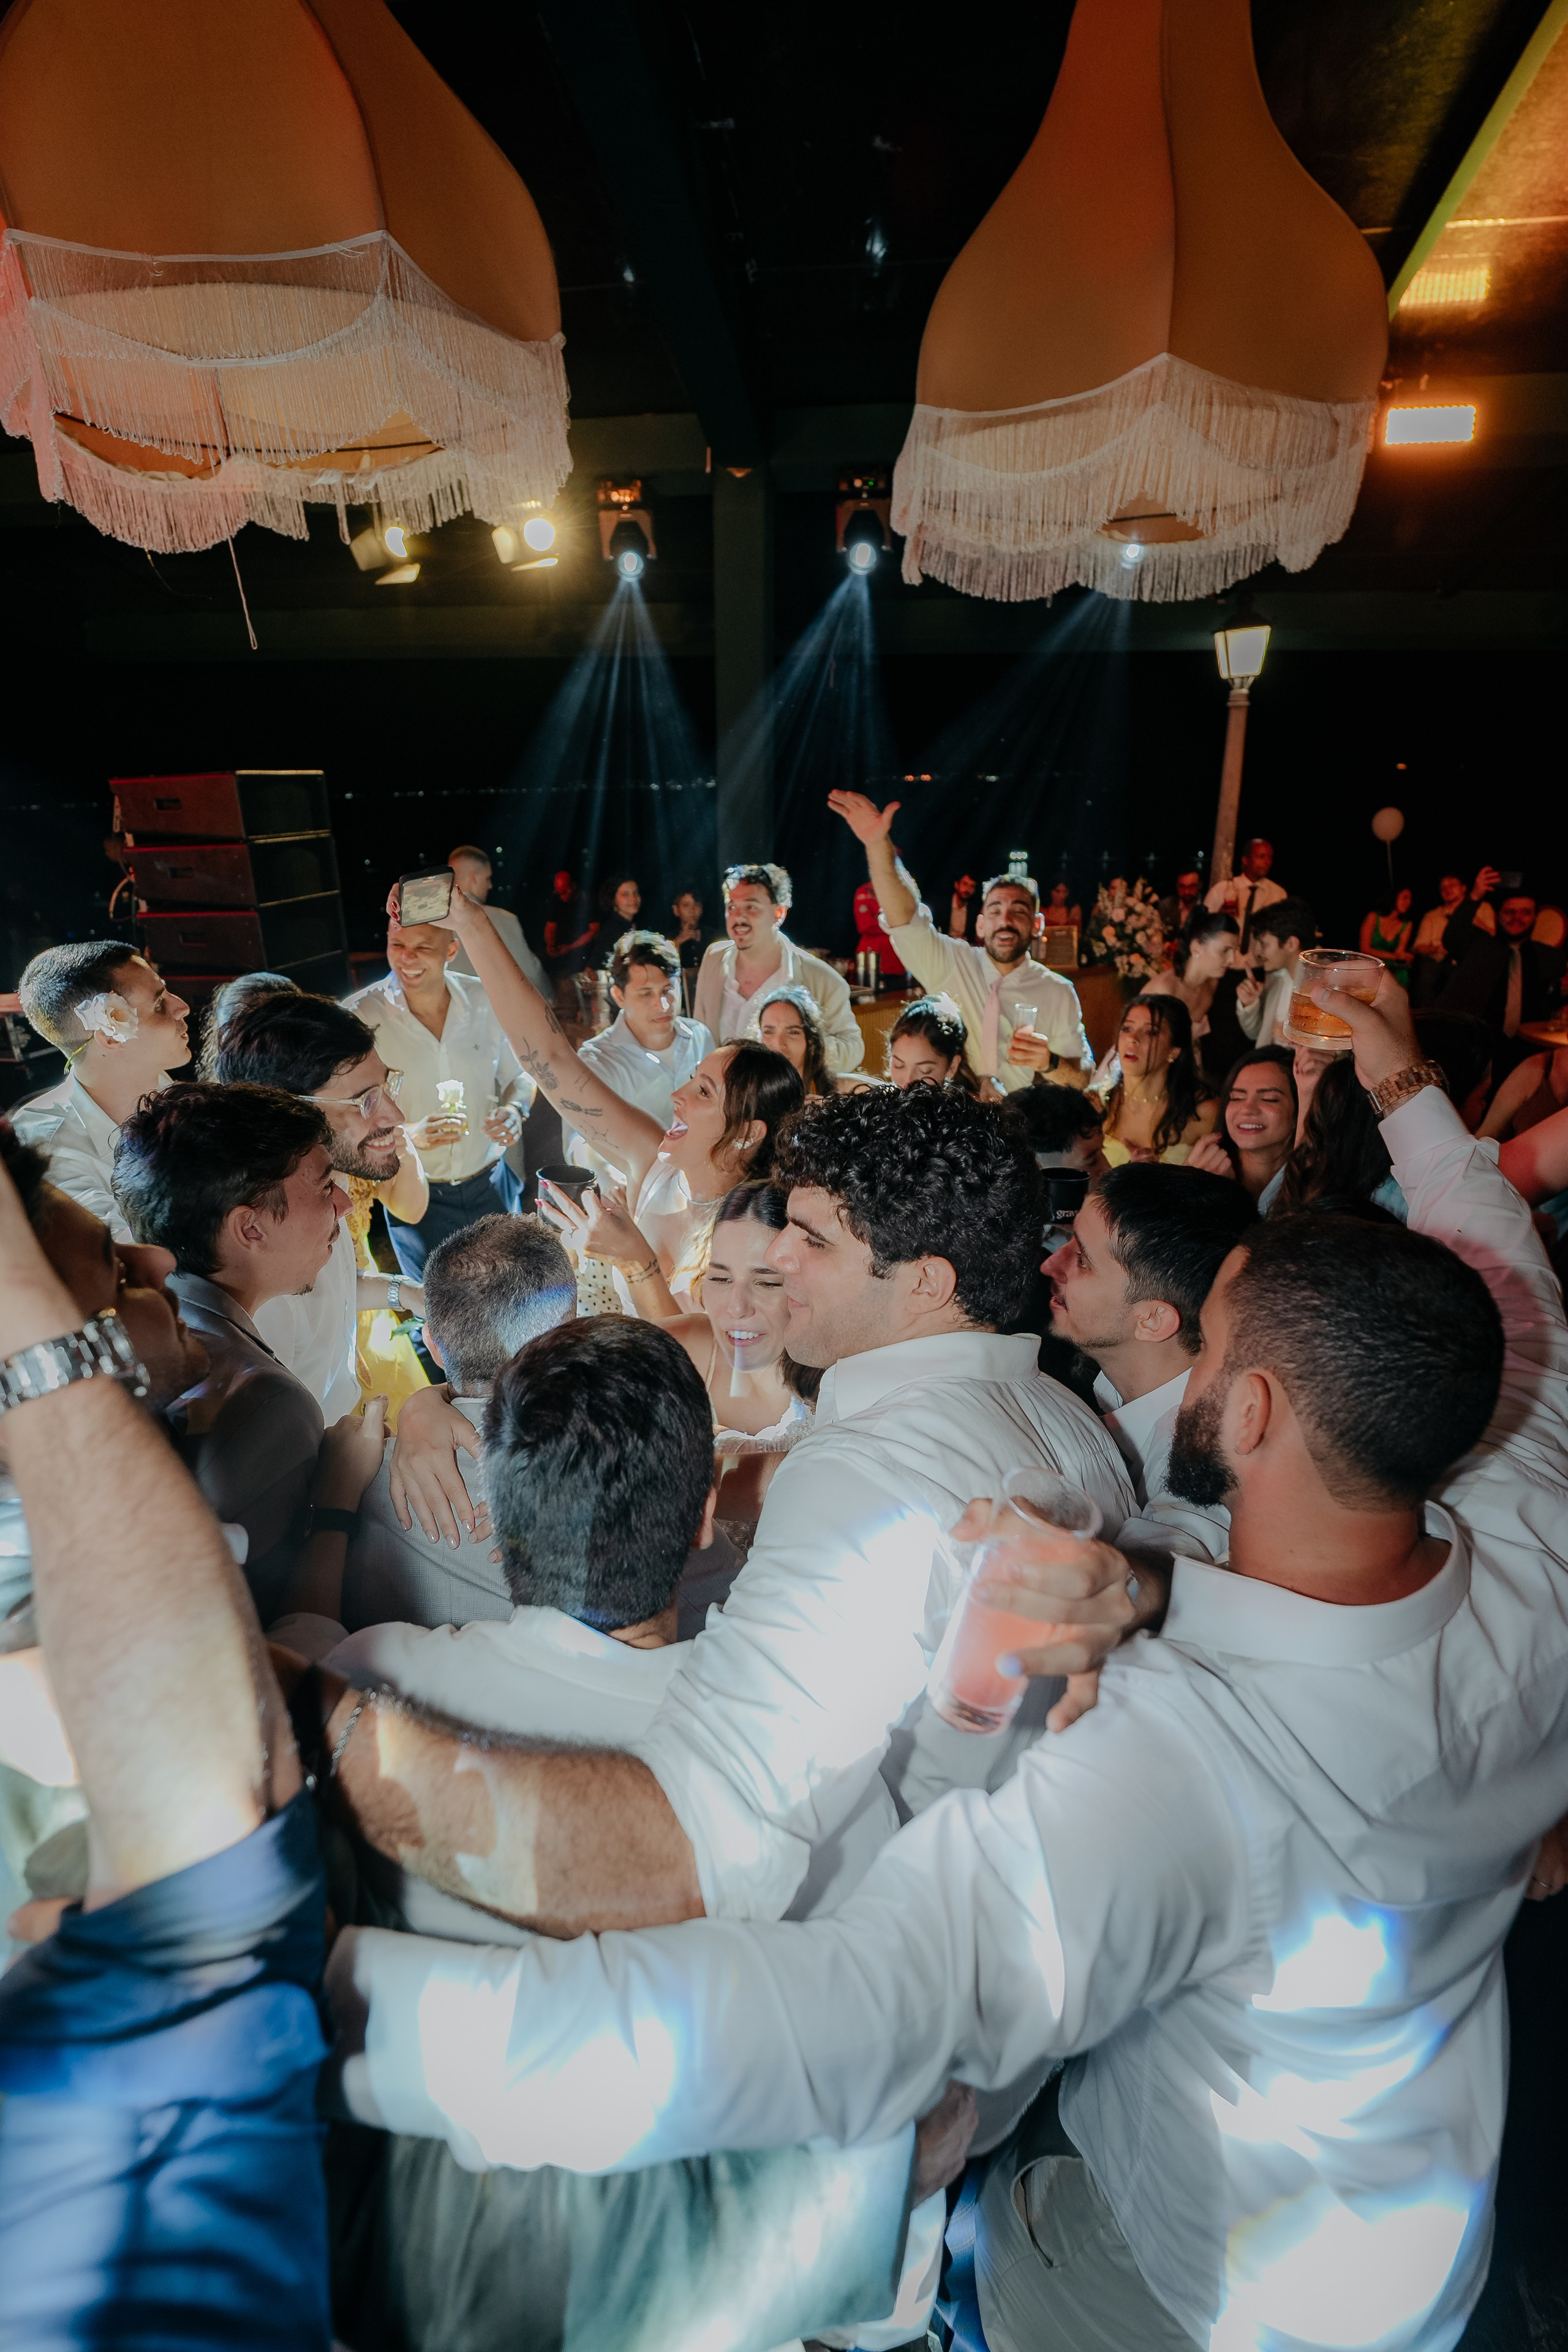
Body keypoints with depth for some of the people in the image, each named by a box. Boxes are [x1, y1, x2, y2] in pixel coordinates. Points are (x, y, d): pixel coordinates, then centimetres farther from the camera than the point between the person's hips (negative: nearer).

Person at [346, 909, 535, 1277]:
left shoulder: (484, 1000, -5)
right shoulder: (359, 1016, -14)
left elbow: (519, 1075, 9)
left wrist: (515, 1110, -13)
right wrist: (409, 1134, -29)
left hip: (492, 1187, 3)